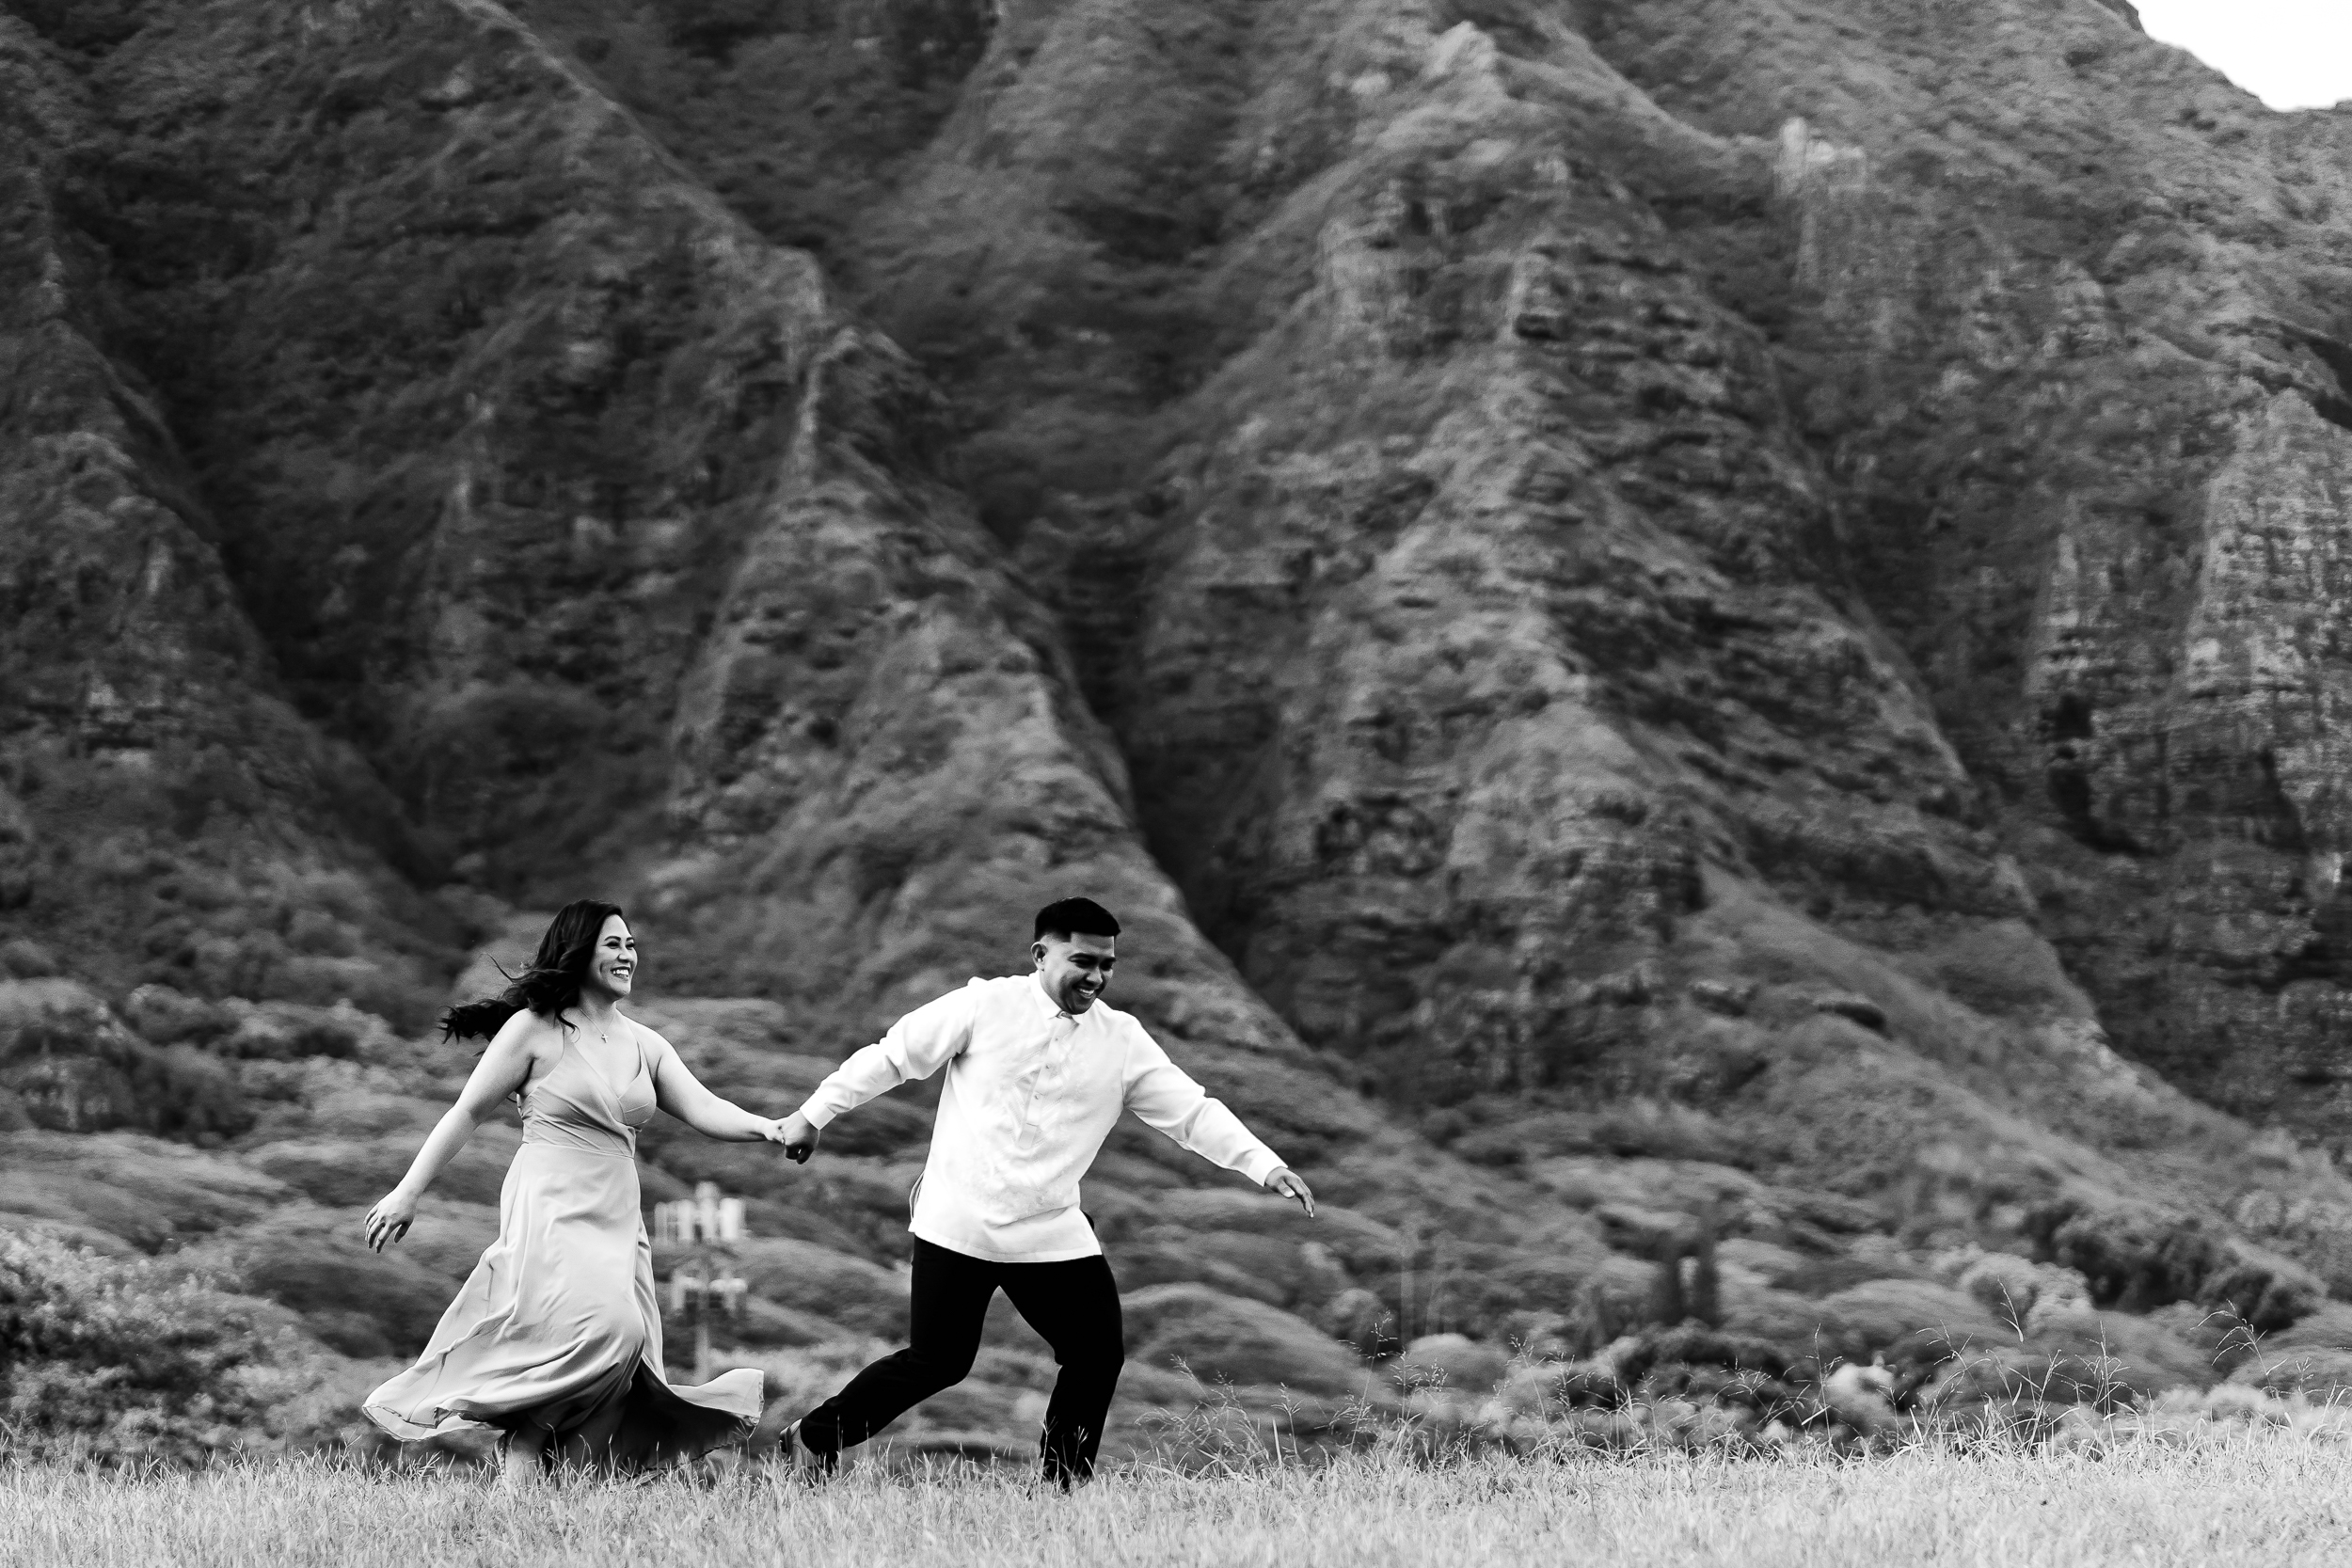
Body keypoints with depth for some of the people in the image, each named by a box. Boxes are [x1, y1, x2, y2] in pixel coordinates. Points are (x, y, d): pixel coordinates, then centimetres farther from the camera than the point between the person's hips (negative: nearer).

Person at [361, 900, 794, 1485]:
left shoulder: (644, 1045, 14)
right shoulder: (535, 1029, -1)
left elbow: (703, 1109, 4)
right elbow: (468, 1112, 2)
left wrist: (762, 1127, -16)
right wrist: (407, 1193, 0)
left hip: (617, 1219, 7)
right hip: (552, 1211, -7)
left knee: (624, 1369, -1)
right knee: (606, 1330, -27)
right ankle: (523, 1446, -14)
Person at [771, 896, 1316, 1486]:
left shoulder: (1124, 1043, 4)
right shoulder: (984, 1006, -5)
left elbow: (1194, 1112, 2)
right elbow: (890, 1057, 3)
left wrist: (1267, 1167, -11)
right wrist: (813, 1115, 7)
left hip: (1053, 1234, 4)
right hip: (957, 1228, -4)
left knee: (1098, 1356, -4)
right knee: (937, 1361, -2)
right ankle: (813, 1439, 18)